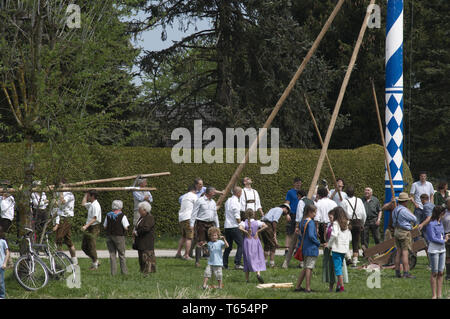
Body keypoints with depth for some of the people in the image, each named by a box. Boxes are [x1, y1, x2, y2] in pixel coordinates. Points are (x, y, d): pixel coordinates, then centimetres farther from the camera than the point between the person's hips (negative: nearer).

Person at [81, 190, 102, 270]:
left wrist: (86, 226, -30)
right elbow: (83, 204, 31)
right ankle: (95, 261, 23)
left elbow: (94, 219, -24)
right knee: (84, 247, 12)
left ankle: (95, 264, 9)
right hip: (88, 228, 10)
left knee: (91, 246, -4)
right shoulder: (90, 204, 12)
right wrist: (86, 194, 22)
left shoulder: (95, 206, -18)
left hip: (94, 228, -10)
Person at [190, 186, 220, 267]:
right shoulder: (200, 201, -4)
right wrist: (192, 224, -10)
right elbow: (194, 213, -4)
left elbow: (215, 215, 23)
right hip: (201, 223, -6)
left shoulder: (213, 202, 16)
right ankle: (197, 261, -3)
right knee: (200, 242, -7)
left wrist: (217, 226, 21)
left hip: (210, 224, 6)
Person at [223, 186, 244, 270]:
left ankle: (224, 264, 10)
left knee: (228, 246, 12)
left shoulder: (228, 201, 13)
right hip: (234, 226, -8)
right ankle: (237, 263, -13)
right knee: (241, 244, -5)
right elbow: (237, 216, -16)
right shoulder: (236, 202, -13)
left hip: (227, 226, 8)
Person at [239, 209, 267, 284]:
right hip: (256, 241, 0)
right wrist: (258, 231, -5)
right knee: (258, 258, 7)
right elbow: (265, 226, -11)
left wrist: (246, 232, -13)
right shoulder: (257, 222, -2)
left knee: (248, 260, 6)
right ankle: (258, 274, -17)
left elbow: (240, 228, -27)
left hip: (247, 241, 0)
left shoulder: (244, 223, -6)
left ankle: (247, 279, 7)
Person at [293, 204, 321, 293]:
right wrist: (318, 243, -9)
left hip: (305, 248, 9)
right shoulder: (310, 222, -15)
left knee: (306, 268, 16)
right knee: (309, 268, -5)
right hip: (312, 249, -9)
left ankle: (298, 286, 19)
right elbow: (311, 235, -22)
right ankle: (308, 288, -3)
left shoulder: (303, 221, 11)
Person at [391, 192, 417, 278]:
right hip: (405, 232, -8)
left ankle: (397, 272, 10)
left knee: (398, 252, 10)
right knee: (405, 253, -7)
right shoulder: (404, 211, -18)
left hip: (397, 232, 8)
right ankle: (406, 273, -8)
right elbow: (415, 220, -9)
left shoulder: (395, 210, 9)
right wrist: (410, 212, 4)